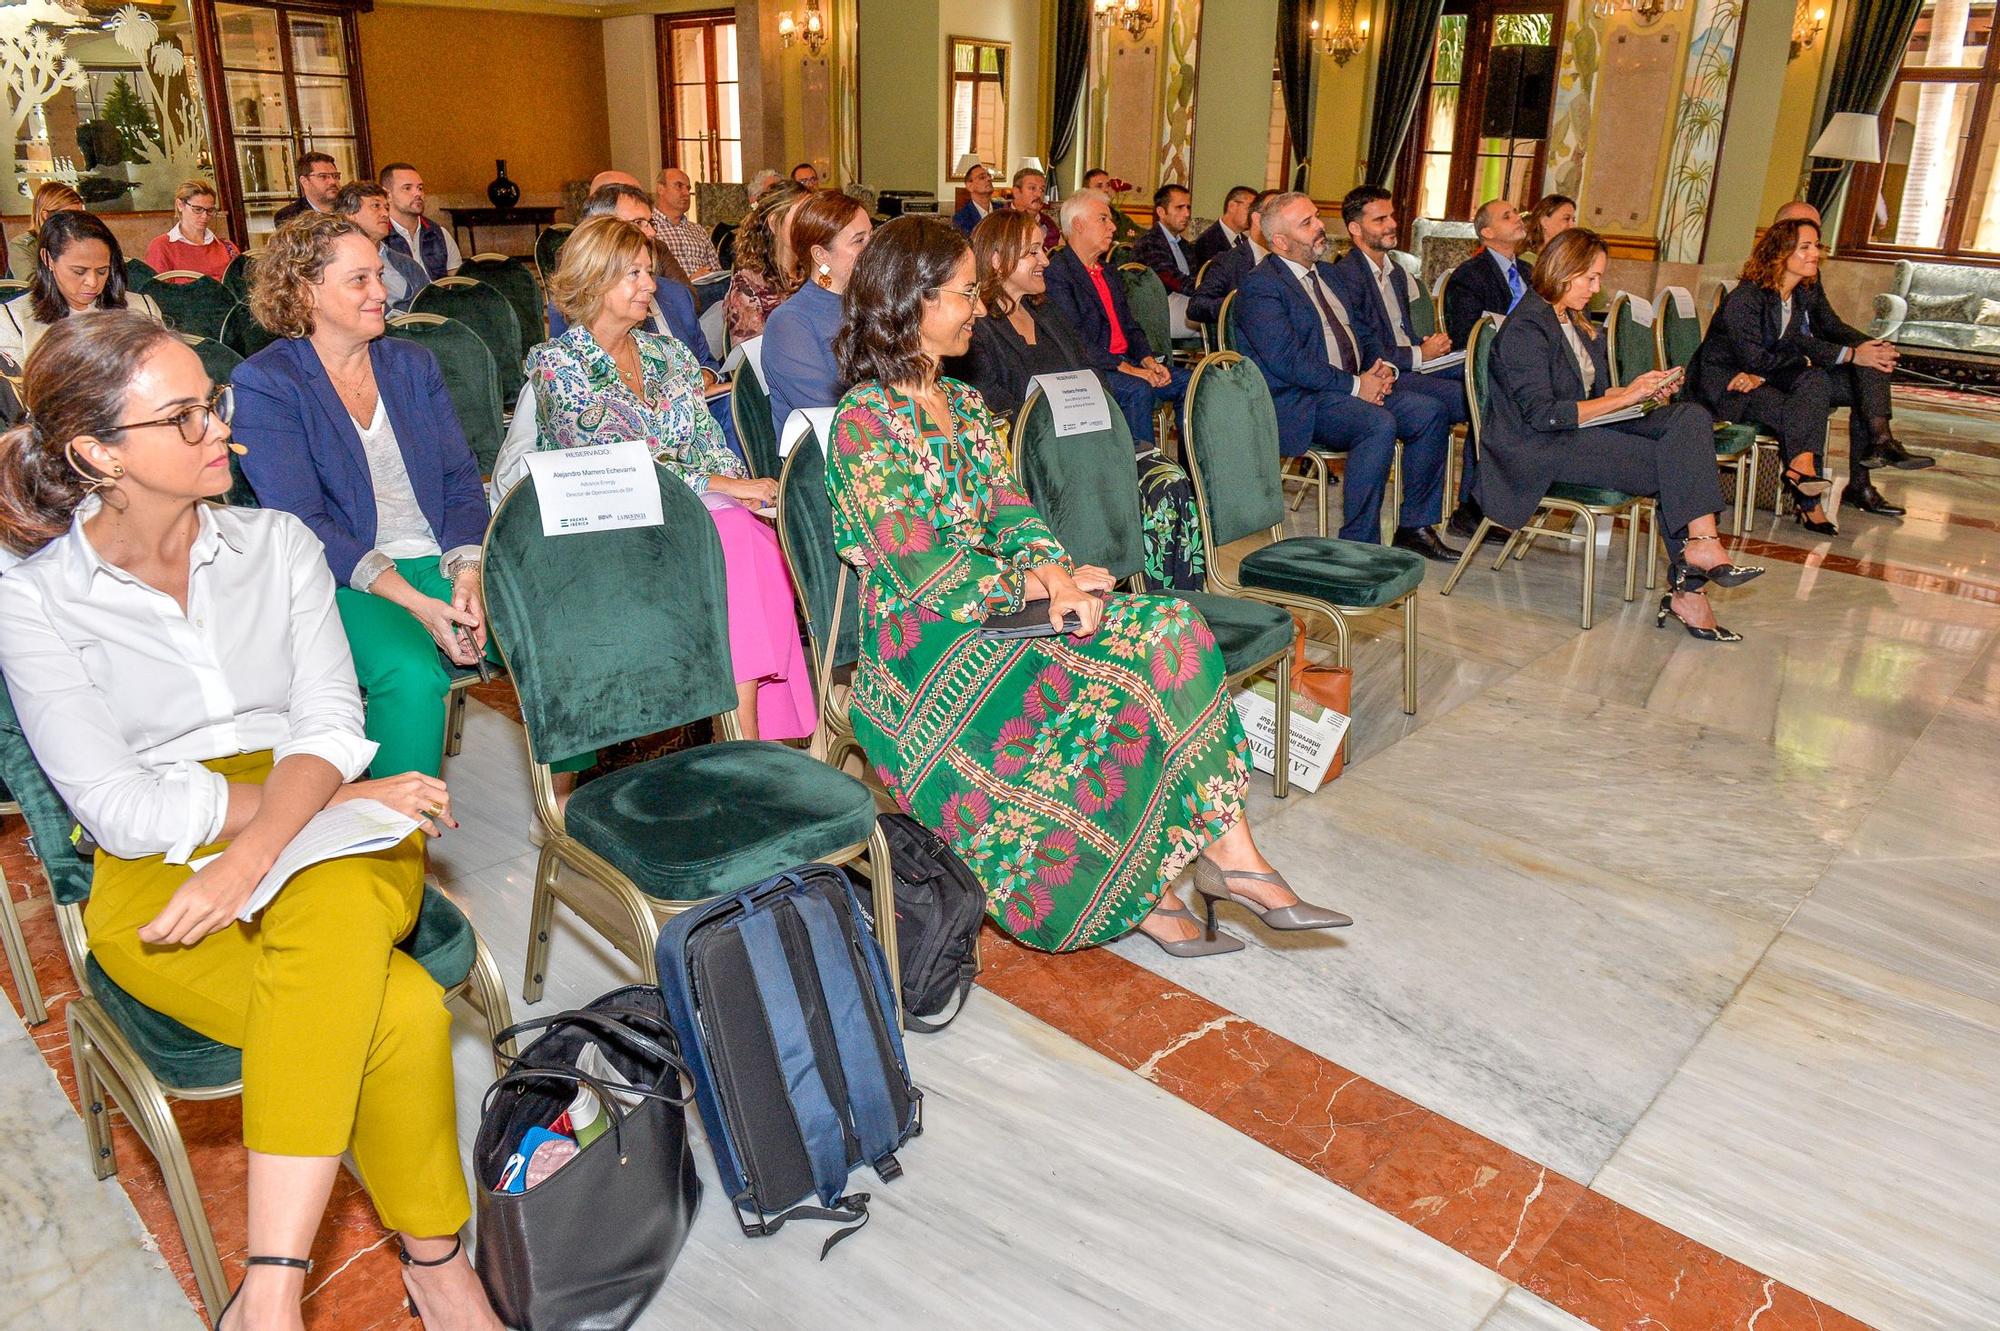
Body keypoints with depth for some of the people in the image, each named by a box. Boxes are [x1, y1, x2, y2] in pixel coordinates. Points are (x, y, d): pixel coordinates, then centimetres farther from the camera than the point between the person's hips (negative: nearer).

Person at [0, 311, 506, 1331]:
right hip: (157, 881, -2)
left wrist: (248, 858, -20)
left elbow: (330, 728, -2)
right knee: (402, 1011, -32)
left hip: (327, 842, 2)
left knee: (333, 906, -37)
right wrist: (327, 790, -13)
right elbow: (122, 809, -7)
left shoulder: (278, 544, 9)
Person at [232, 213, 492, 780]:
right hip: (347, 581, -4)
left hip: (446, 565, 5)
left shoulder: (413, 364, 15)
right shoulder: (265, 383, -1)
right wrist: (412, 601, -22)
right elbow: (302, 525, -10)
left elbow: (462, 483, 9)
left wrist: (467, 577, -11)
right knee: (411, 672, -36)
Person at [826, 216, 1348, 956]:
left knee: (1168, 631, -16)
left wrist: (1054, 570, -11)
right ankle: (1140, 889, -10)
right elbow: (920, 571, -17)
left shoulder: (963, 404, 16)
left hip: (1001, 609, 7)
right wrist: (1042, 589, -16)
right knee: (1113, 684, -27)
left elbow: (1012, 514, 11)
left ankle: (1226, 851, -17)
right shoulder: (864, 420, -10)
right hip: (921, 643, -7)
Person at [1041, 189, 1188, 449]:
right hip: (1088, 368, -8)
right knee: (1138, 390, -33)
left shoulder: (1110, 273, 23)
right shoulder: (1056, 273, -8)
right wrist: (1126, 369, -20)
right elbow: (1074, 340, -16)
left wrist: (1149, 361, 0)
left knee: (1188, 381, -8)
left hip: (1126, 361, 9)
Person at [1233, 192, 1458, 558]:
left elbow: (1360, 332, 24)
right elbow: (1289, 361, -19)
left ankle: (1414, 527, 1)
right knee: (1380, 424, -32)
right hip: (1298, 403, -9)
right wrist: (1355, 386, -18)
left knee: (1430, 413, -9)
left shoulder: (1327, 273, 20)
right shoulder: (1259, 288, -9)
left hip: (1357, 386, 9)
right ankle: (1358, 545, -24)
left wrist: (1380, 369, 2)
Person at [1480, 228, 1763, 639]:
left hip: (1585, 429, 9)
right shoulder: (1526, 328, -11)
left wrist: (1642, 392, 2)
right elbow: (1542, 415, -19)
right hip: (1541, 449, -9)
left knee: (1691, 416, -14)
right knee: (1676, 463, -22)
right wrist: (1625, 397, -16)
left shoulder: (1577, 322, 19)